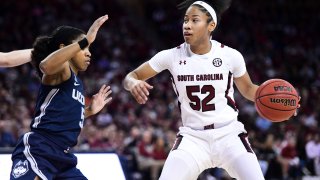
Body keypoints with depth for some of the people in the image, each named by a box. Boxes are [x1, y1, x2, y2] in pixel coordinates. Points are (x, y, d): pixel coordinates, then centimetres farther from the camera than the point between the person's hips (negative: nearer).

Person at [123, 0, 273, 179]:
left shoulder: (230, 56, -6)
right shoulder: (172, 56, -6)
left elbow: (247, 89, 12)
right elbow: (131, 77, 1)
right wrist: (133, 83, -23)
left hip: (229, 135, -1)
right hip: (192, 138, 1)